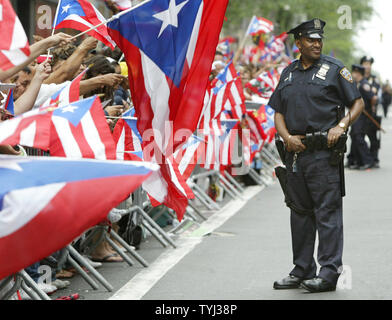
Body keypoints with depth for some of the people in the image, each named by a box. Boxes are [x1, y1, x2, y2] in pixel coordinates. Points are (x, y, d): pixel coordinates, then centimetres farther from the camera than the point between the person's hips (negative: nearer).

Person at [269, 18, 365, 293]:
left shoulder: (334, 69, 0)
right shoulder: (288, 73, 14)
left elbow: (358, 103, 1)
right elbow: (279, 112, 14)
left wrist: (340, 126, -14)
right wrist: (287, 137, -3)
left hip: (324, 152, -6)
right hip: (295, 151, 6)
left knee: (327, 211, -6)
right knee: (300, 212, 11)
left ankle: (329, 272, -3)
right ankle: (303, 270, 20)